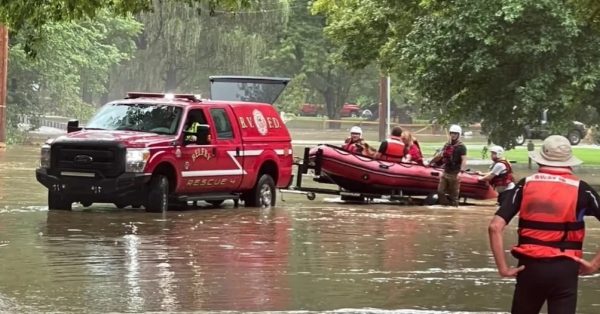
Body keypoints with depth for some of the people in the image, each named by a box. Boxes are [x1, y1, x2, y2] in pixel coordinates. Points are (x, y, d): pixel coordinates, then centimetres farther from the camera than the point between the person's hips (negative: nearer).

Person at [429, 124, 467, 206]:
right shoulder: (447, 145, 12)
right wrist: (431, 162, 31)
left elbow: (464, 160, -20)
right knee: (440, 191, 4)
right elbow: (440, 155, 25)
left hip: (454, 174, -7)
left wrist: (461, 171, -34)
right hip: (445, 172, 7)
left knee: (454, 194, -2)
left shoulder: (461, 147, -9)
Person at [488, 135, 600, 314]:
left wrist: (503, 268, -3)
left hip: (530, 266, 1)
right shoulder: (580, 189, 0)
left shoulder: (525, 185, 2)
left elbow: (495, 227, -7)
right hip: (564, 270, -1)